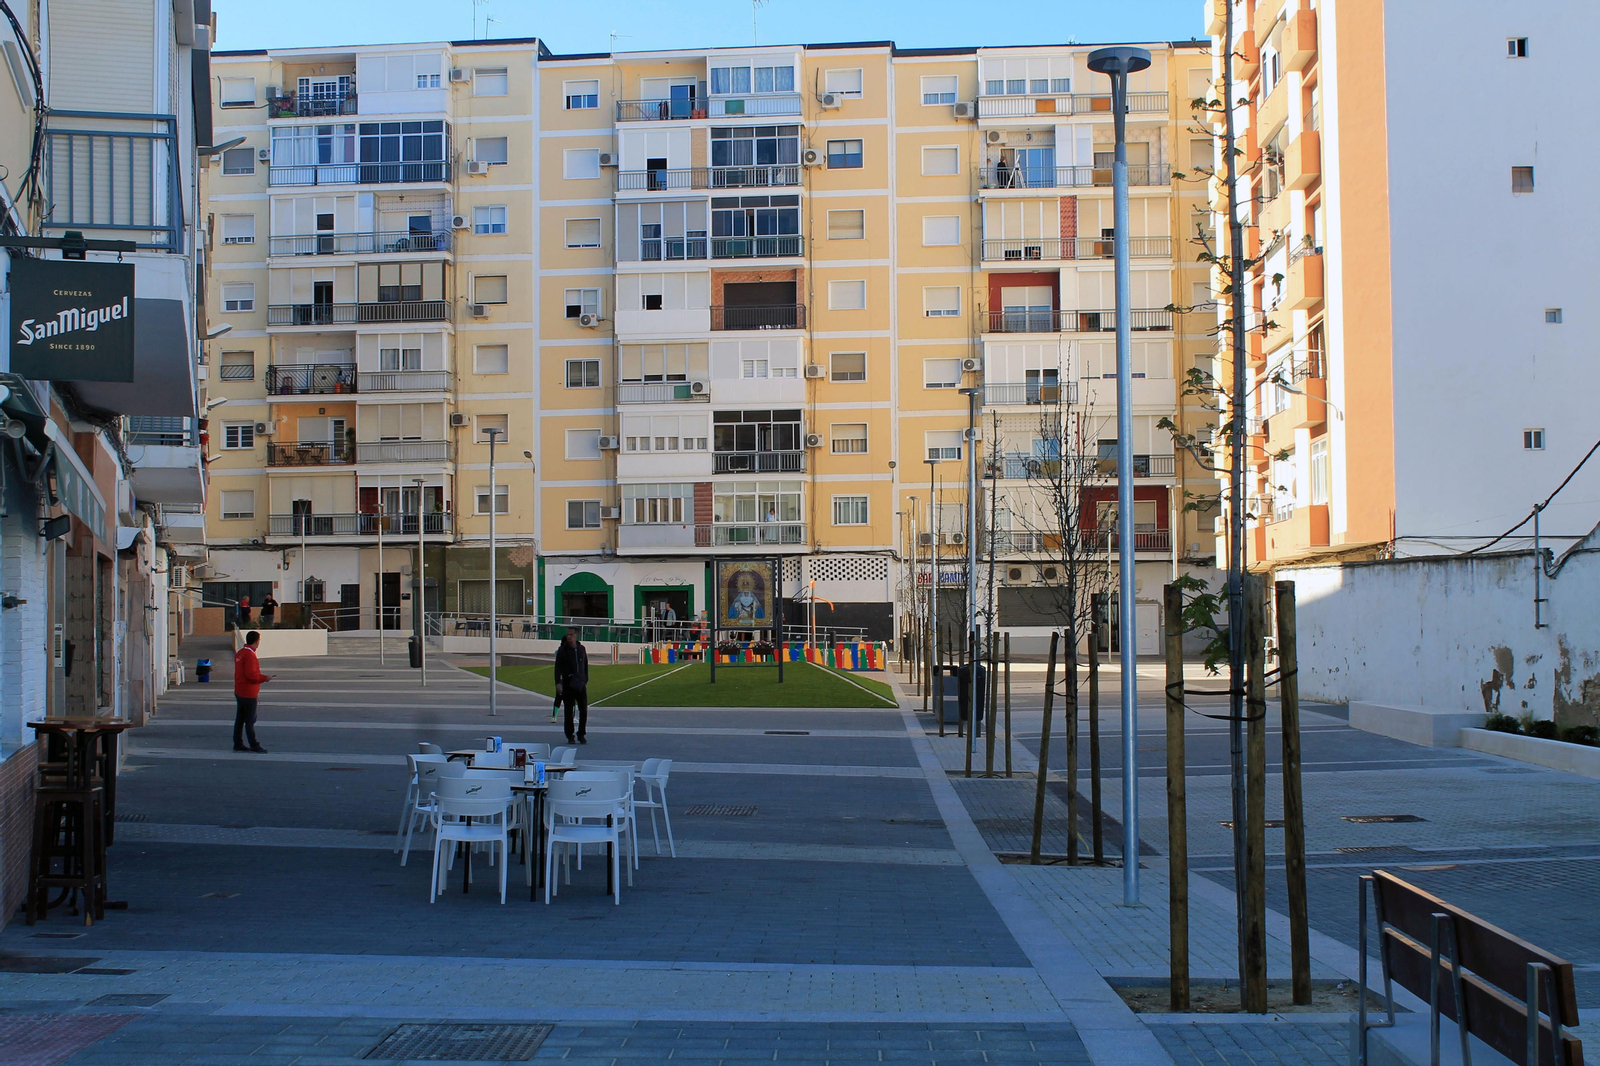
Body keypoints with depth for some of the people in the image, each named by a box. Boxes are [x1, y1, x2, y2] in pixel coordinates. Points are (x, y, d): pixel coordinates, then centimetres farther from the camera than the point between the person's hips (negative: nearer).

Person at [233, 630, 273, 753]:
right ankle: (254, 746, 3)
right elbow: (251, 675, -26)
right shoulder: (250, 655, -20)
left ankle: (238, 744, 19)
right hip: (249, 693, -9)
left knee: (240, 719, 13)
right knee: (250, 720, -3)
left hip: (239, 691, 9)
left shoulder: (239, 653, 11)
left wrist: (262, 677, 16)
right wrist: (265, 678, -12)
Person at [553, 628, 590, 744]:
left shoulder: (582, 649, 9)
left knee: (584, 710, -3)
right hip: (567, 685, -2)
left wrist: (585, 681, 15)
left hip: (580, 685, 2)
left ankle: (581, 735, 8)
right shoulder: (562, 650, -1)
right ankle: (570, 735, 10)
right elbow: (558, 667, -5)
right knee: (568, 711, 1)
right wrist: (558, 682, -16)